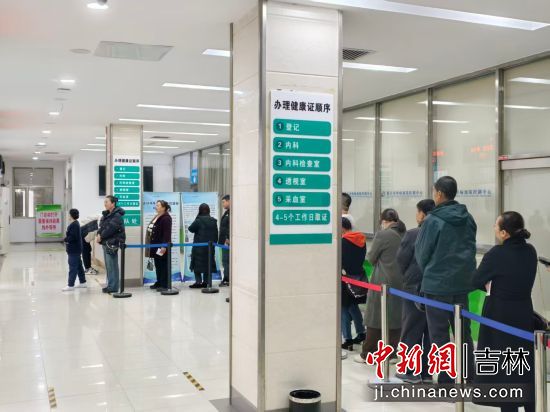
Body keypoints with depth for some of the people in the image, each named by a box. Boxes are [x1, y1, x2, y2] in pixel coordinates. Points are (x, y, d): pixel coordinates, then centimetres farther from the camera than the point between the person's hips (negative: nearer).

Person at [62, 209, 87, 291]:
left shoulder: (74, 225, -18)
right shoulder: (75, 224, 13)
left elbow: (73, 237, -25)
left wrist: (65, 239, -10)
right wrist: (67, 238, 1)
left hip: (74, 250, -10)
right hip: (75, 249, 10)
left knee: (73, 267, -8)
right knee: (78, 266, 16)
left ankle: (71, 285, -6)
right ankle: (83, 282, 25)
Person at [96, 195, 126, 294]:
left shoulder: (117, 216, -13)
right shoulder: (106, 214, 16)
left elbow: (110, 229, -20)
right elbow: (101, 226, 12)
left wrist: (101, 237, -11)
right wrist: (98, 235, -6)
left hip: (112, 243, -10)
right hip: (105, 243, 10)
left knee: (112, 265, -7)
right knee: (108, 265, 14)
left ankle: (113, 287, -2)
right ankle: (110, 285, 22)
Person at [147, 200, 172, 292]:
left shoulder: (166, 218, -13)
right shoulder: (156, 217, 17)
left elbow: (167, 233, -20)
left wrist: (164, 245, -25)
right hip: (156, 245, 10)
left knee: (163, 265, -5)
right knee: (157, 265, 15)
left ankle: (165, 285, -1)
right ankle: (159, 282, 24)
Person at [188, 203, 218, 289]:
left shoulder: (199, 220, -12)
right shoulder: (213, 221, 5)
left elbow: (191, 229, -2)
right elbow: (216, 234, 9)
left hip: (199, 246, -5)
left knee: (197, 264, 1)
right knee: (208, 264, 10)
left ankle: (198, 282, -4)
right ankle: (206, 282, 10)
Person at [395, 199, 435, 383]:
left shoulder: (412, 235, -14)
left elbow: (401, 260, -7)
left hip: (415, 288, -4)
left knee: (411, 331, 6)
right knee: (432, 331, 12)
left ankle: (411, 371, 10)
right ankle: (427, 371, 19)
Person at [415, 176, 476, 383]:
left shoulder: (432, 221, -14)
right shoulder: (468, 219, 3)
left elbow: (421, 253, -5)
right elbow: (471, 248, 10)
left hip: (437, 283, -6)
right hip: (462, 281, 6)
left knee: (439, 333, 4)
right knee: (463, 331, 15)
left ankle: (446, 381, 8)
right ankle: (468, 377, 22)